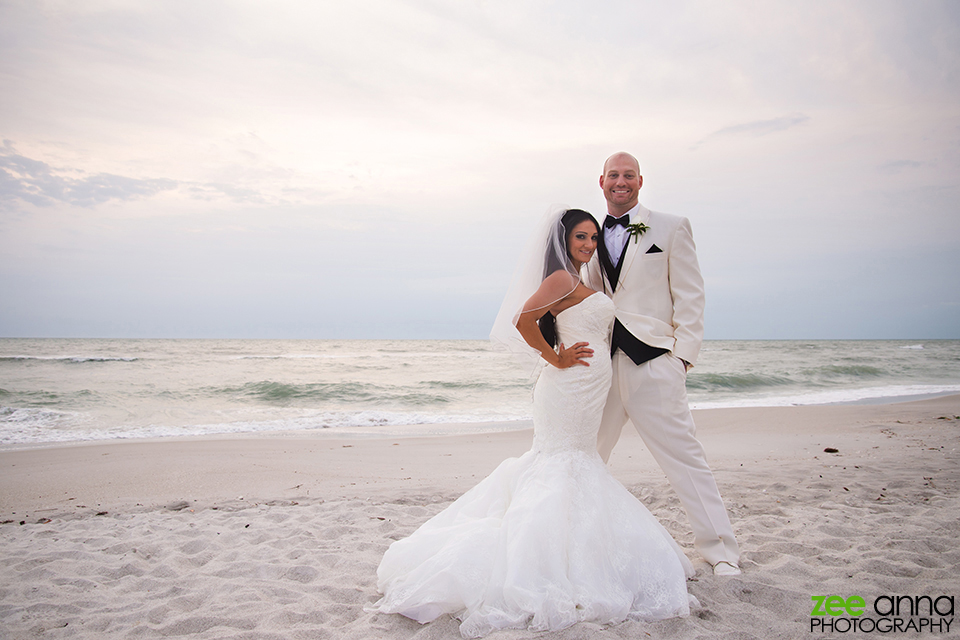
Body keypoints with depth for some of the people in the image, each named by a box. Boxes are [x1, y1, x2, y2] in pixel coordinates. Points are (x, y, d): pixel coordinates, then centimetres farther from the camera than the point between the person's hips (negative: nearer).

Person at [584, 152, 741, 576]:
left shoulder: (671, 228, 3)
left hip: (652, 363, -4)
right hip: (603, 365, 5)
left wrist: (683, 356, -8)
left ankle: (720, 552, 12)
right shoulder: (595, 238, 15)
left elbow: (689, 297, 0)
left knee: (683, 455, -2)